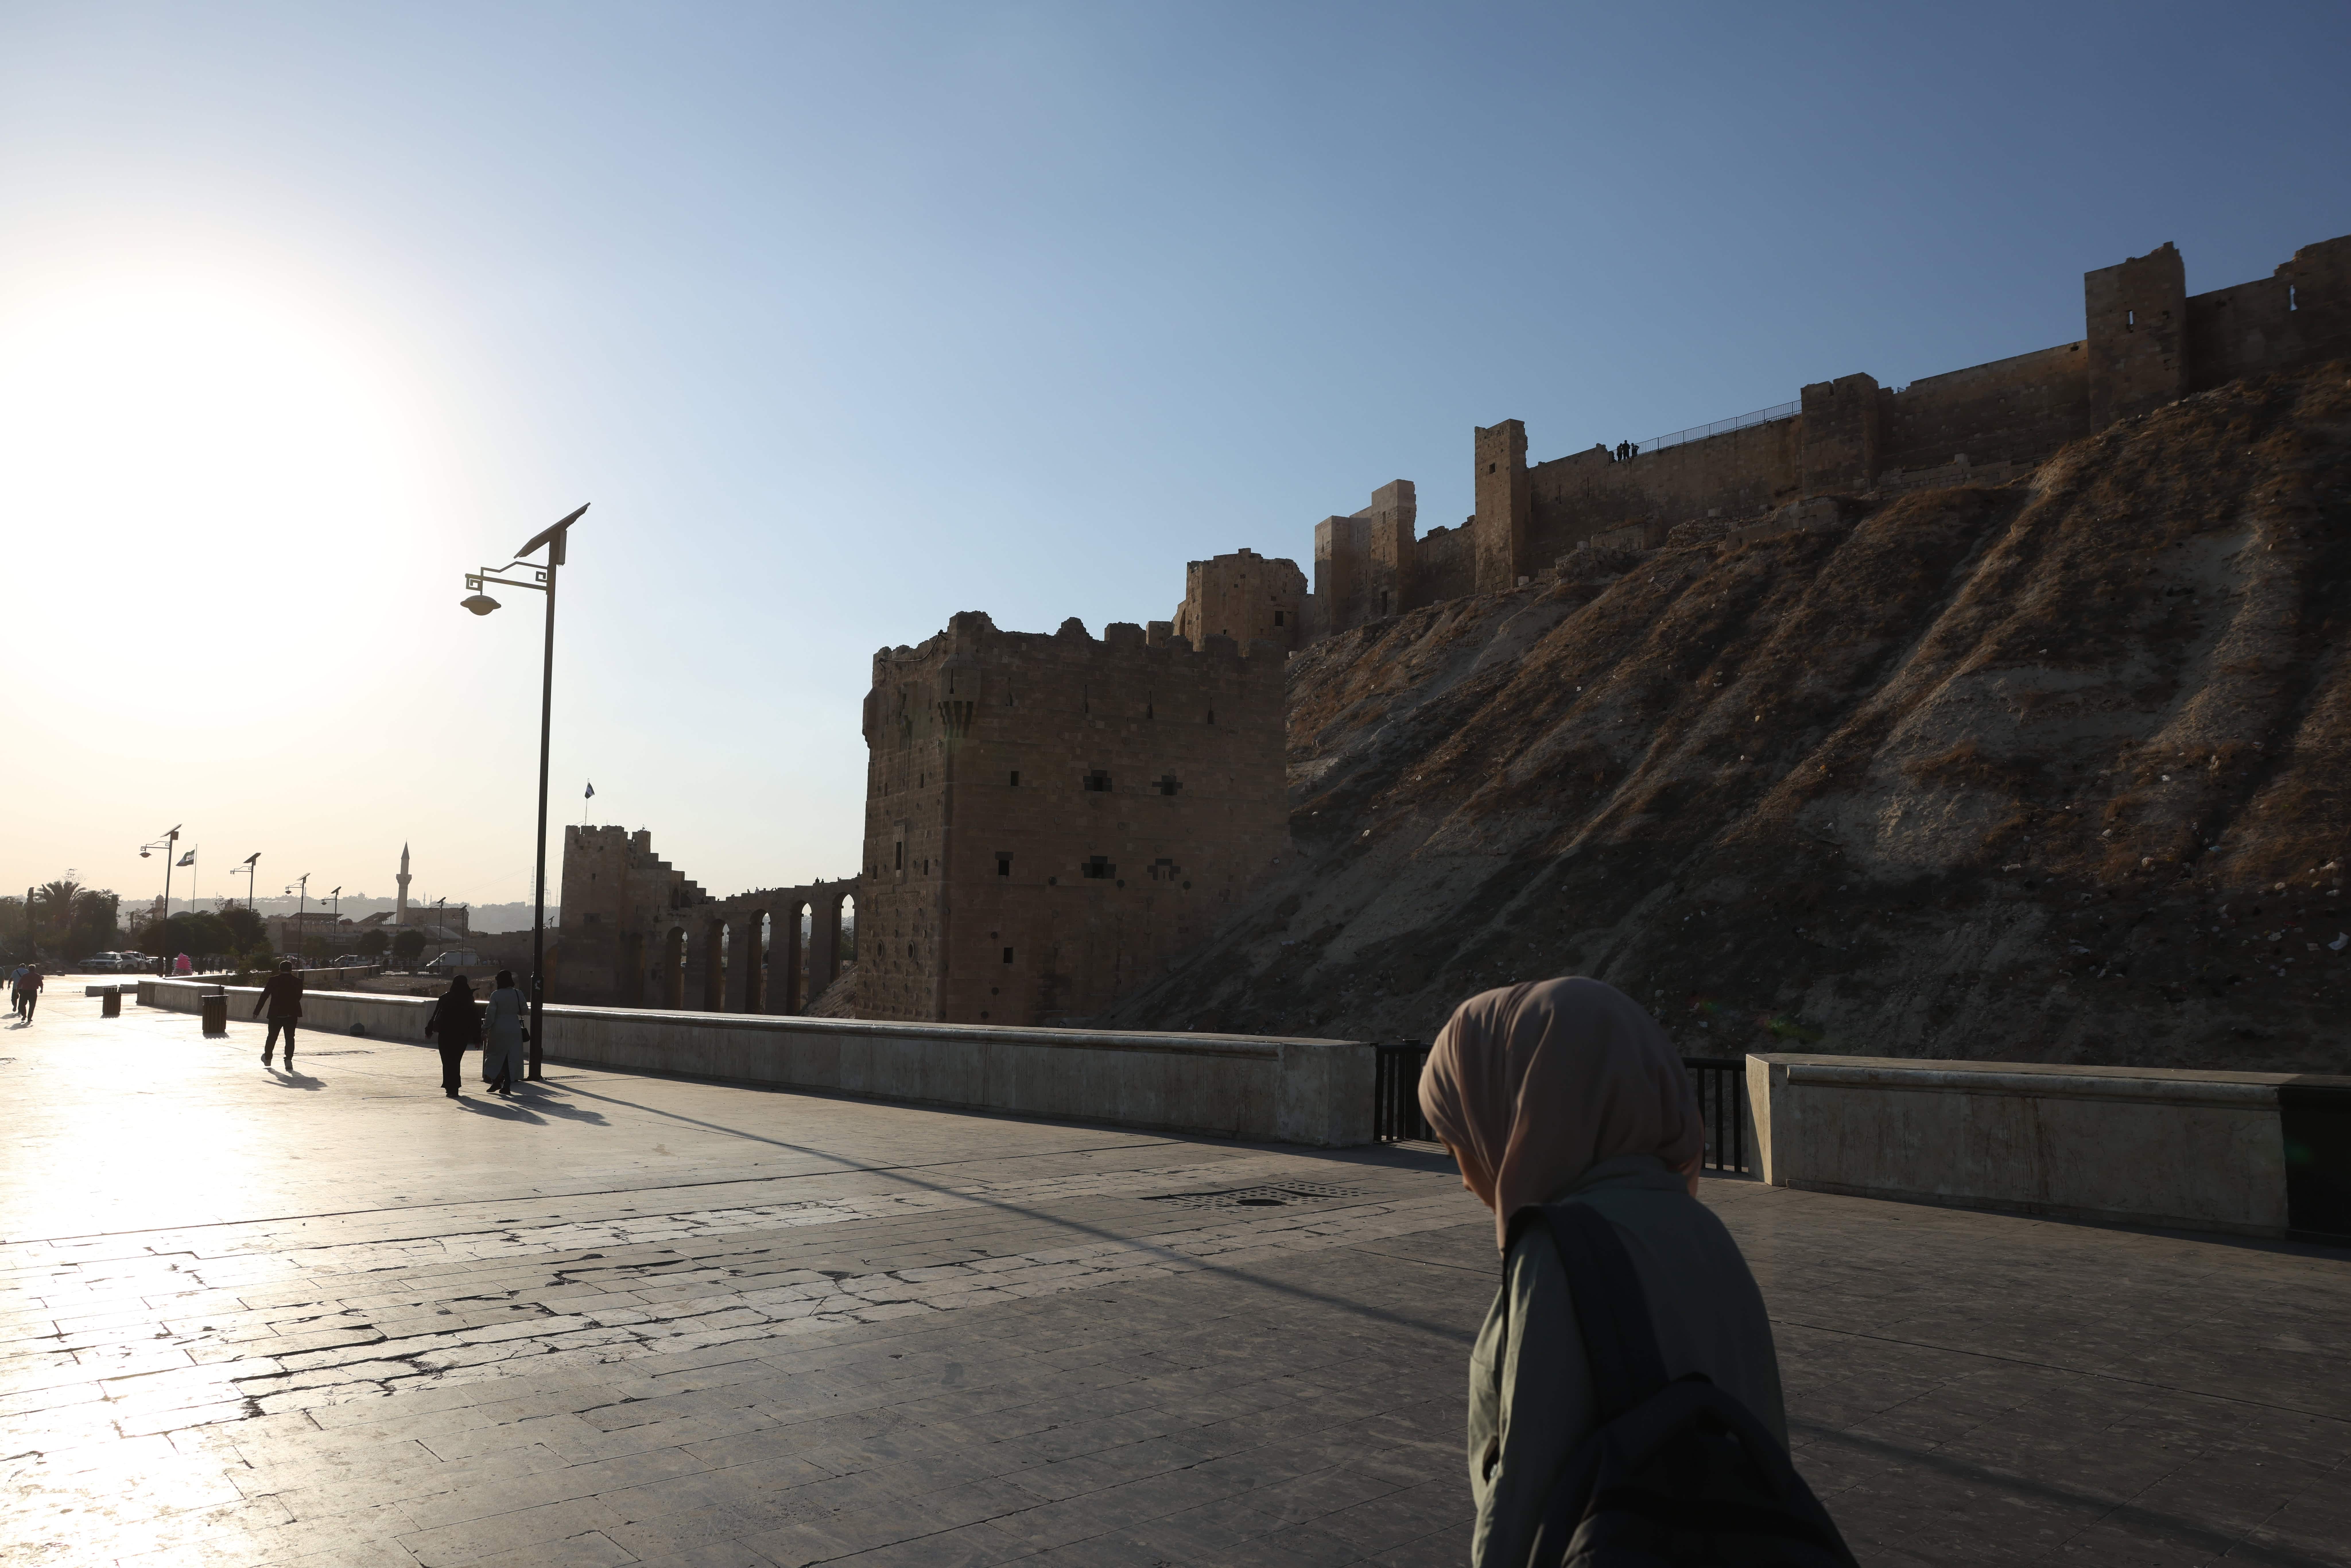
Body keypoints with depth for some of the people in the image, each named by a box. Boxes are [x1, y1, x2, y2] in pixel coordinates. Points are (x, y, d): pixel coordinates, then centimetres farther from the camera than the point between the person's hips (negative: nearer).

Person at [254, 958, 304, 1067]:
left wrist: (257, 1011, 3)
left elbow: (264, 996, -2)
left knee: (272, 1037, 17)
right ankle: (289, 1059, -10)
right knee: (290, 1038, 2)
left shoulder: (273, 980, -3)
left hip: (276, 1014, 0)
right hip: (292, 1015, 0)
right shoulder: (298, 981, -1)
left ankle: (267, 1058, 31)